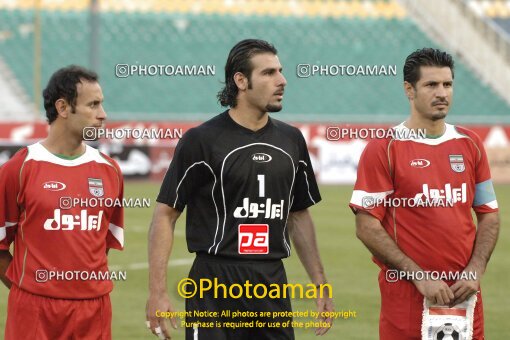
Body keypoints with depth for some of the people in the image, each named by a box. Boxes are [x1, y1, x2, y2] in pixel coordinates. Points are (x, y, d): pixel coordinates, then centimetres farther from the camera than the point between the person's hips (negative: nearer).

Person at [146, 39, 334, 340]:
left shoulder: (291, 140, 11)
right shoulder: (202, 140, -5)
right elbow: (166, 214, -5)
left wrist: (320, 283, 15)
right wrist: (158, 292, -13)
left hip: (273, 282, 5)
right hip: (215, 285, -5)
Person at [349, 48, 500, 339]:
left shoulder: (470, 145, 9)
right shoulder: (383, 148, -5)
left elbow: (490, 216, 13)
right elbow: (367, 226, -8)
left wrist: (475, 270, -3)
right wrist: (420, 276, -13)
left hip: (464, 291, 4)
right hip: (406, 294, -4)